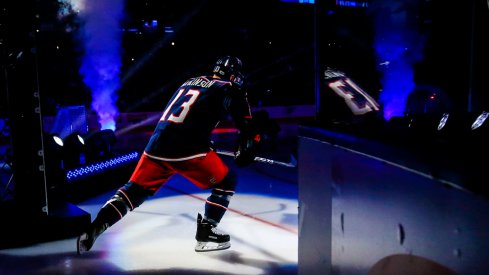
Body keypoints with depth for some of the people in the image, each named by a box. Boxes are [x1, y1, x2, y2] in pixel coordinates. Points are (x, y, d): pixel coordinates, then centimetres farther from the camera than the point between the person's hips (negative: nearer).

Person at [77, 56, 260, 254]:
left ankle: (92, 229, 13)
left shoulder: (191, 82, 28)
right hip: (188, 149, -6)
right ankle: (206, 234, 10)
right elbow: (246, 124, 5)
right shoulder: (231, 90, 8)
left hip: (157, 144, 6)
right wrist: (246, 151, 19)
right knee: (226, 181, 12)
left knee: (135, 189, 18)